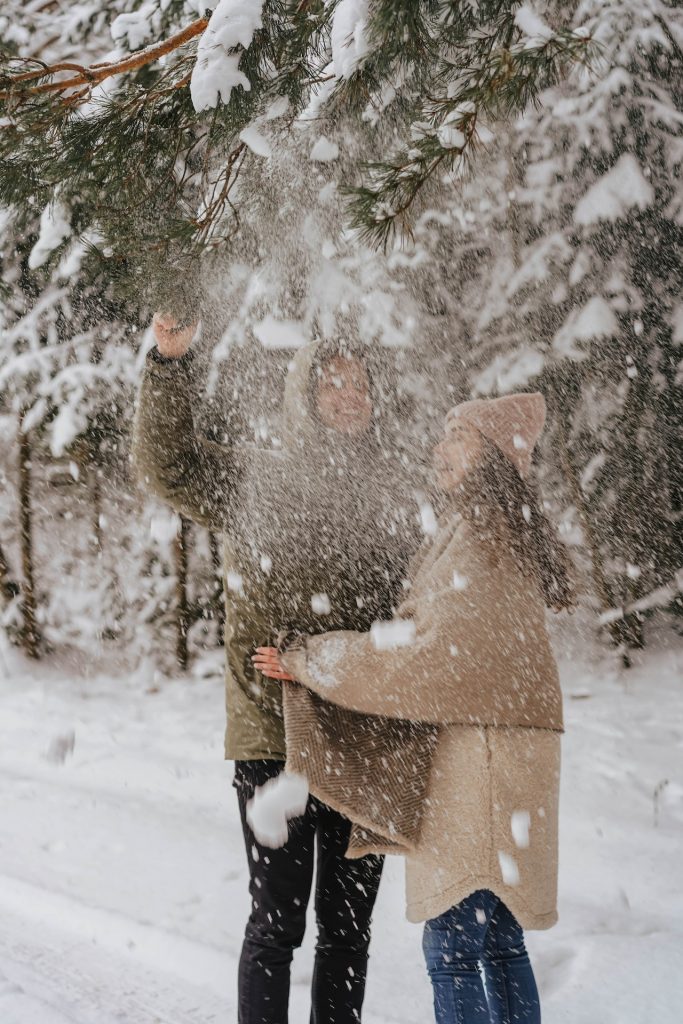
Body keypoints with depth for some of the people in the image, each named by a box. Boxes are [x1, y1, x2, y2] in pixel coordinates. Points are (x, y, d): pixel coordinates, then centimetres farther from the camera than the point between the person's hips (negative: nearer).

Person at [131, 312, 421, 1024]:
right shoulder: (253, 480, 2)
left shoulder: (389, 497, 11)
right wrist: (170, 365, -26)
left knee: (348, 924, 12)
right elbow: (165, 464, -13)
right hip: (273, 736, -3)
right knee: (278, 922, 2)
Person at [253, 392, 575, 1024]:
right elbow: (435, 640, 19)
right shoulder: (500, 532, 18)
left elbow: (429, 654, -17)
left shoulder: (478, 534, -12)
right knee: (499, 942, 14)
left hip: (477, 757, -10)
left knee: (452, 946, -7)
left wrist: (308, 663, -9)